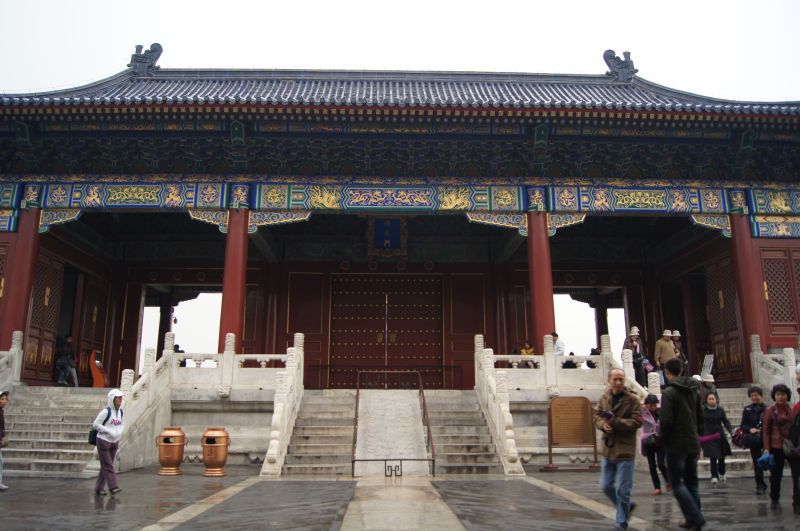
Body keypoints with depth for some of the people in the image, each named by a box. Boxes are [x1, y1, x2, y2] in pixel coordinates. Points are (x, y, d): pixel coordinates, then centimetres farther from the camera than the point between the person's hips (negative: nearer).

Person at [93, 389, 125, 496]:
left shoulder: (120, 411, 4)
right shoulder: (106, 411, -17)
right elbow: (95, 424, -16)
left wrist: (119, 433, -5)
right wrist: (109, 432, -20)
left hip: (114, 443, 7)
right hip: (103, 441, -7)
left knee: (105, 467, 10)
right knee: (107, 465, -8)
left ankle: (99, 488, 17)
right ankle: (113, 487, -10)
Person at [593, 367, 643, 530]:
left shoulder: (632, 399, -11)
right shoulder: (604, 398, 5)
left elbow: (637, 421, -16)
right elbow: (596, 415, 9)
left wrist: (615, 421, -23)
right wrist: (603, 424, -13)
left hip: (625, 451, -6)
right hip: (608, 449, 6)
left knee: (622, 489, 0)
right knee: (606, 486, 13)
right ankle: (627, 505, 38)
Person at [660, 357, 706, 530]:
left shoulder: (669, 392, -15)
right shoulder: (693, 391, 8)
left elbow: (666, 421, -19)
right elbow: (700, 417, 13)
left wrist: (663, 440, -4)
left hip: (676, 445, -7)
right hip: (693, 444, 7)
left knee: (677, 483, 0)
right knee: (691, 483, 15)